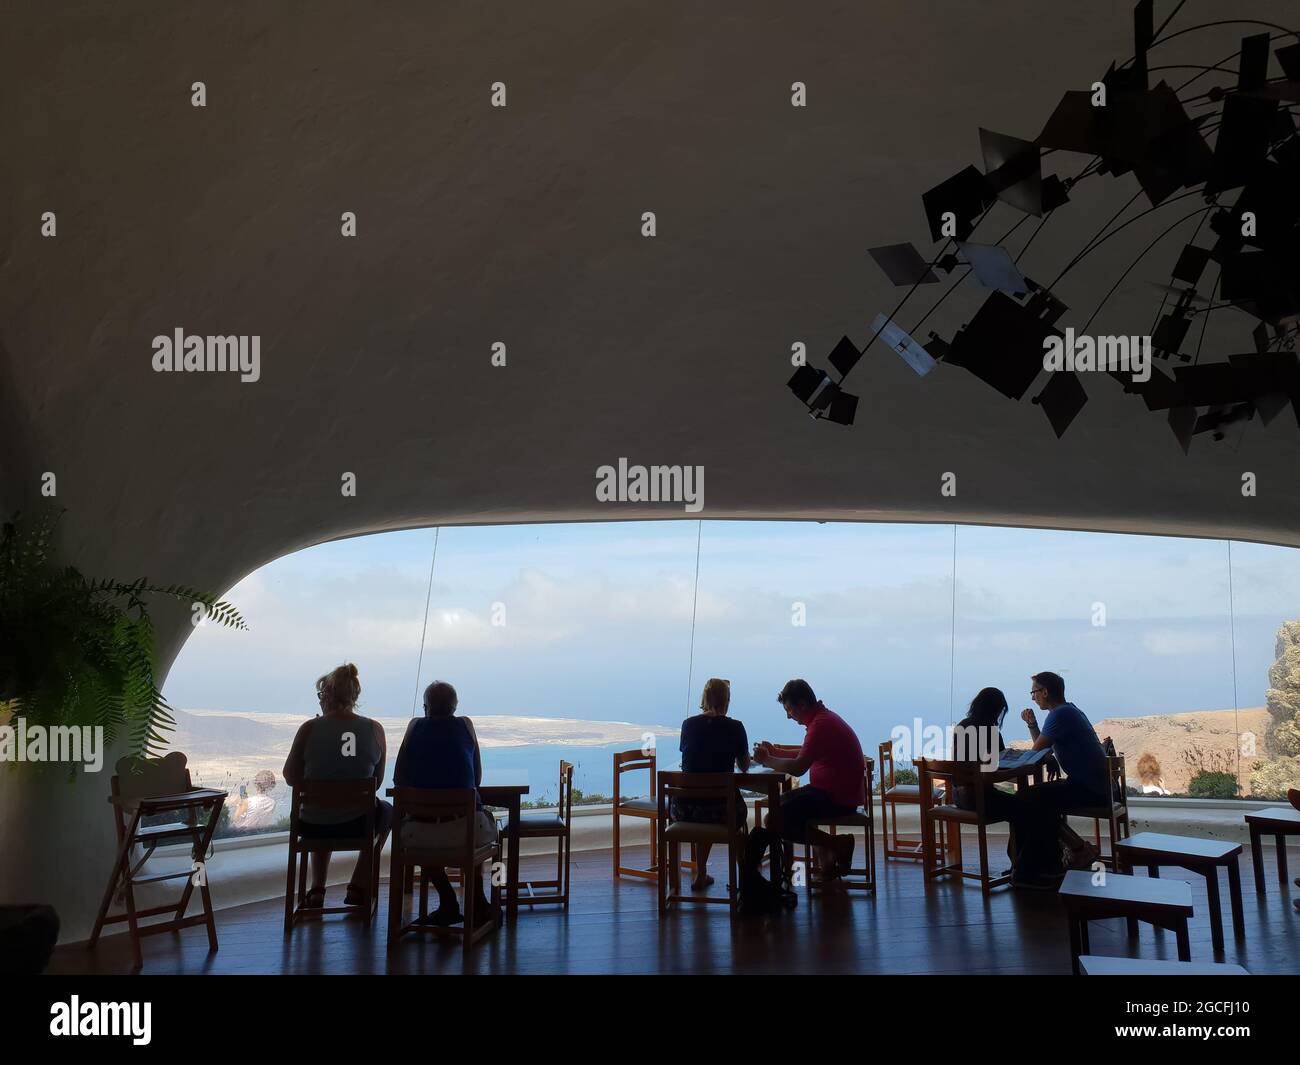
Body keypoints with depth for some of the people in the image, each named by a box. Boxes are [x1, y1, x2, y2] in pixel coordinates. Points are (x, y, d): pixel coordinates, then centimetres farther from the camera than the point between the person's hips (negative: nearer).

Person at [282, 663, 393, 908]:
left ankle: (317, 889, 35)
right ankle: (359, 888, 33)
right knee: (386, 810, 34)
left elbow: (290, 777, -1)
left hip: (311, 826, 1)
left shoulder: (310, 728, -11)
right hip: (357, 824, -1)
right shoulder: (374, 730, -9)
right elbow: (377, 781, 2)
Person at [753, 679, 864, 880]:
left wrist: (767, 761, -10)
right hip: (836, 790, 11)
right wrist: (776, 751, 11)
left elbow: (798, 768, -25)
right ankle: (825, 856, 17)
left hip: (837, 798, -11)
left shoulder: (821, 724, -21)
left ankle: (838, 845, -7)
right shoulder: (824, 717, 12)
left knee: (775, 821, -16)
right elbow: (806, 754, 25)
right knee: (783, 802, 25)